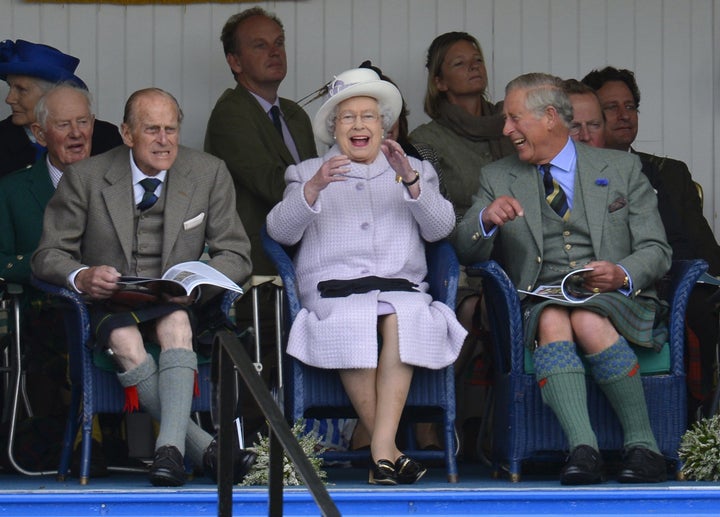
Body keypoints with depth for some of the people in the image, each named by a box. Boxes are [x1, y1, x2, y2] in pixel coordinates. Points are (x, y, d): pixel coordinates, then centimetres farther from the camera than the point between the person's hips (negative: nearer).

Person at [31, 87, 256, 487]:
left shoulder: (209, 174, 4)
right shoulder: (85, 177, 0)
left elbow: (235, 255, 3)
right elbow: (49, 255, 1)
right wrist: (81, 277, -24)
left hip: (176, 305, 1)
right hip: (107, 305, 0)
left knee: (176, 324, -36)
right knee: (127, 342, -36)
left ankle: (170, 448, -47)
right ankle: (206, 448, -38)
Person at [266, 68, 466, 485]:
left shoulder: (415, 170, 26)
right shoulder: (307, 173, 24)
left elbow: (440, 228, 7)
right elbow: (281, 231, 6)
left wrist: (409, 179, -8)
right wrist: (314, 188, -11)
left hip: (401, 286, 1)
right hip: (333, 288, 0)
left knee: (403, 317, -36)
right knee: (350, 324, -36)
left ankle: (381, 448, -40)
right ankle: (390, 451, -32)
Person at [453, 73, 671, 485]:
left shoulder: (621, 169, 14)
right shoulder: (498, 178, 18)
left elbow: (656, 250, 8)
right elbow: (467, 252, 7)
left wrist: (623, 275, -14)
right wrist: (486, 218, -15)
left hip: (616, 300, -1)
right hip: (539, 303, 1)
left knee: (588, 321, -36)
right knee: (553, 321, -35)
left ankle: (643, 445, -29)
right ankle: (583, 450, -47)